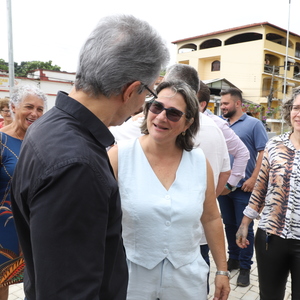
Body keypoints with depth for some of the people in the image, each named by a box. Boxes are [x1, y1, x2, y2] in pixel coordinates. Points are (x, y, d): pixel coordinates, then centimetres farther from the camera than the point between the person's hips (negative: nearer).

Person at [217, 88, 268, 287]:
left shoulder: (254, 124, -4)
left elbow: (264, 152, -9)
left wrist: (254, 179, -15)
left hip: (244, 186, -5)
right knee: (229, 224, 15)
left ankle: (245, 267, 19)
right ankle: (233, 259, 32)